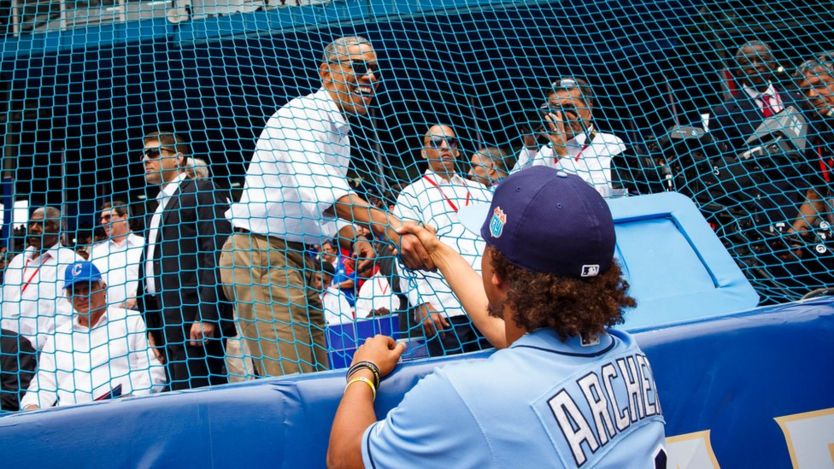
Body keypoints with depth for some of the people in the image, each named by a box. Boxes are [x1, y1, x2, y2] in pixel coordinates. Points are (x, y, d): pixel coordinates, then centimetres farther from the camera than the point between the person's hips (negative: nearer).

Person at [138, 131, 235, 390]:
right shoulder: (162, 203, 26)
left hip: (191, 317, -8)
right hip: (167, 322, 9)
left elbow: (216, 253, -12)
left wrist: (206, 316, -21)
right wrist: (154, 330, 15)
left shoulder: (201, 191, 0)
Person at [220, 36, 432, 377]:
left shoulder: (340, 133, 17)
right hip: (259, 255, -10)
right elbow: (318, 191, -33)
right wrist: (389, 227, -44)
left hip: (301, 263, 10)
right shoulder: (300, 115, -14)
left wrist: (353, 242, 0)